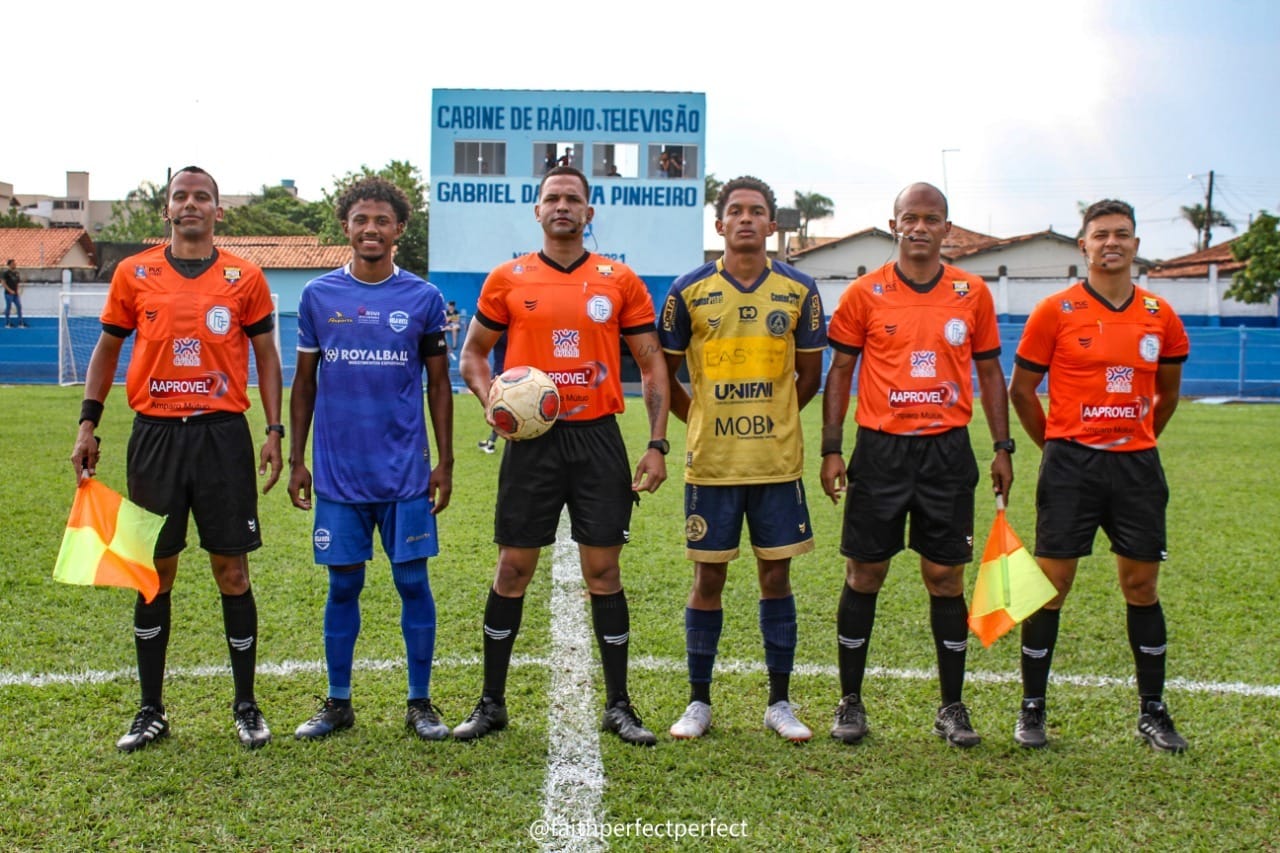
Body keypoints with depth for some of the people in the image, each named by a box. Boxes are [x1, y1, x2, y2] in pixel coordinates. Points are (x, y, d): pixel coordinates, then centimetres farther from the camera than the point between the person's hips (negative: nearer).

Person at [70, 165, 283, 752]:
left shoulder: (244, 278, 3)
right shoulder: (133, 274, 6)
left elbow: (266, 355, 8)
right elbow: (107, 348, 13)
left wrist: (275, 429, -1)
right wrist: (88, 423, 5)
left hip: (223, 435, -1)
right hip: (155, 434, 1)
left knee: (231, 571, 3)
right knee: (153, 571, 7)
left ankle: (246, 707, 16)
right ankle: (151, 711, 19)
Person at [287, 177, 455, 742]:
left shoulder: (423, 298, 2)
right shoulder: (319, 295, 5)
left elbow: (439, 384, 6)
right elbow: (304, 382, 10)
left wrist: (444, 463, 2)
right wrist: (296, 459, 6)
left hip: (406, 473, -1)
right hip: (337, 473, 1)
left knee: (413, 582, 3)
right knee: (343, 586, 8)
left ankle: (420, 703, 16)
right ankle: (337, 703, 21)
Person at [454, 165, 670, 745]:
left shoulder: (620, 282, 4)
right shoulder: (507, 279, 4)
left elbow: (652, 365, 6)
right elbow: (473, 354, 11)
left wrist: (657, 445, -3)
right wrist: (494, 404, -9)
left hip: (598, 438, 0)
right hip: (532, 440, 0)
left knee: (604, 569, 4)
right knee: (513, 568, 5)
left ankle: (618, 705, 16)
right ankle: (491, 703, 18)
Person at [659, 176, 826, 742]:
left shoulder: (799, 290, 3)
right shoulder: (690, 290, 0)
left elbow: (810, 375, 10)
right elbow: (664, 372, 7)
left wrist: (770, 418, 6)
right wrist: (701, 419, 3)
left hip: (778, 462, 1)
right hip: (710, 463, -1)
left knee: (776, 575, 7)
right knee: (708, 579, 5)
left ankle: (779, 704, 20)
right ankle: (698, 703, 19)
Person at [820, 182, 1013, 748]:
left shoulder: (972, 293, 6)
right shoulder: (865, 294, 1)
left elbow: (989, 371, 12)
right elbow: (840, 372, 4)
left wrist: (1003, 449, 6)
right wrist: (831, 450, -4)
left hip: (947, 451, 1)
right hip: (880, 448, -1)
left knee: (946, 578, 5)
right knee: (864, 575, 4)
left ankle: (952, 706, 17)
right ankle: (850, 701, 17)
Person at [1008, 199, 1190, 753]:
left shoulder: (1160, 316, 6)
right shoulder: (1055, 312, -3)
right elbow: (1020, 389, 3)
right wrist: (1055, 444, 5)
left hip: (1137, 466, 3)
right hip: (1071, 464, -3)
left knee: (1142, 585, 8)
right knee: (1051, 584, -1)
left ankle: (1152, 712, 20)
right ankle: (1031, 710, 11)